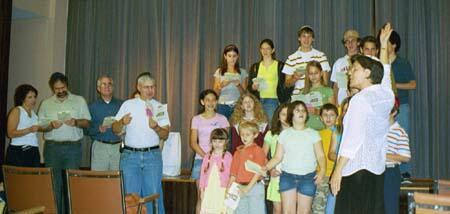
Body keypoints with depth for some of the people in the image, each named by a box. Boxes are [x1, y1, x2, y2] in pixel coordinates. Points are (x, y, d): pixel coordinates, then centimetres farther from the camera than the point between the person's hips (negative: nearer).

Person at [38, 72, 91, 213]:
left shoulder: (79, 101, 7)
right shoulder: (46, 103, 10)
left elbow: (87, 122, 5)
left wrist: (76, 122, -16)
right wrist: (51, 125, -13)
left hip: (73, 147, -1)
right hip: (52, 147, 1)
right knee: (54, 182, 2)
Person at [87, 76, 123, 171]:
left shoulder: (121, 105, 9)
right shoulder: (93, 106, 9)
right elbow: (87, 129, 2)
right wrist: (99, 129, -15)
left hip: (118, 147, 1)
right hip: (100, 147, -1)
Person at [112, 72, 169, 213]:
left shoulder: (159, 107, 7)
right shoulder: (128, 104, 7)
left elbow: (165, 135, 4)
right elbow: (115, 130, 6)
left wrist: (156, 128, -16)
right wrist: (122, 122, -15)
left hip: (152, 155, 0)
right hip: (130, 155, 0)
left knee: (153, 194, 0)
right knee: (130, 195, 3)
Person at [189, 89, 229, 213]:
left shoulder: (222, 119, 7)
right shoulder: (197, 119, 7)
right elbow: (193, 143, 2)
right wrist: (206, 156, -11)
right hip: (201, 159, 0)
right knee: (201, 196, -1)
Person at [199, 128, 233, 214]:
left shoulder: (228, 156, -3)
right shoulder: (208, 156, 7)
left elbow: (230, 173, -4)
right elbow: (203, 173, 9)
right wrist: (202, 190, 8)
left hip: (222, 190, -3)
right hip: (209, 190, 3)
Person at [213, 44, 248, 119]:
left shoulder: (242, 72, 7)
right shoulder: (219, 72, 7)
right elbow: (215, 93, 4)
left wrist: (238, 85, -12)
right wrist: (221, 86, -15)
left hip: (237, 106, 0)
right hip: (223, 106, 0)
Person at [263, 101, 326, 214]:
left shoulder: (313, 133, 6)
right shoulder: (284, 134, 9)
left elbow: (320, 155, -1)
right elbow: (278, 157, 7)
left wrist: (322, 170, -20)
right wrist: (266, 168, -10)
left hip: (308, 177, -1)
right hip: (287, 176, 1)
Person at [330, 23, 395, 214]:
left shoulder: (360, 99, -12)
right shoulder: (386, 95, 8)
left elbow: (353, 139, -18)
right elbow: (384, 73, 30)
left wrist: (337, 171, -16)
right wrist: (383, 45, 42)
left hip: (356, 169, -8)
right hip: (377, 169, 8)